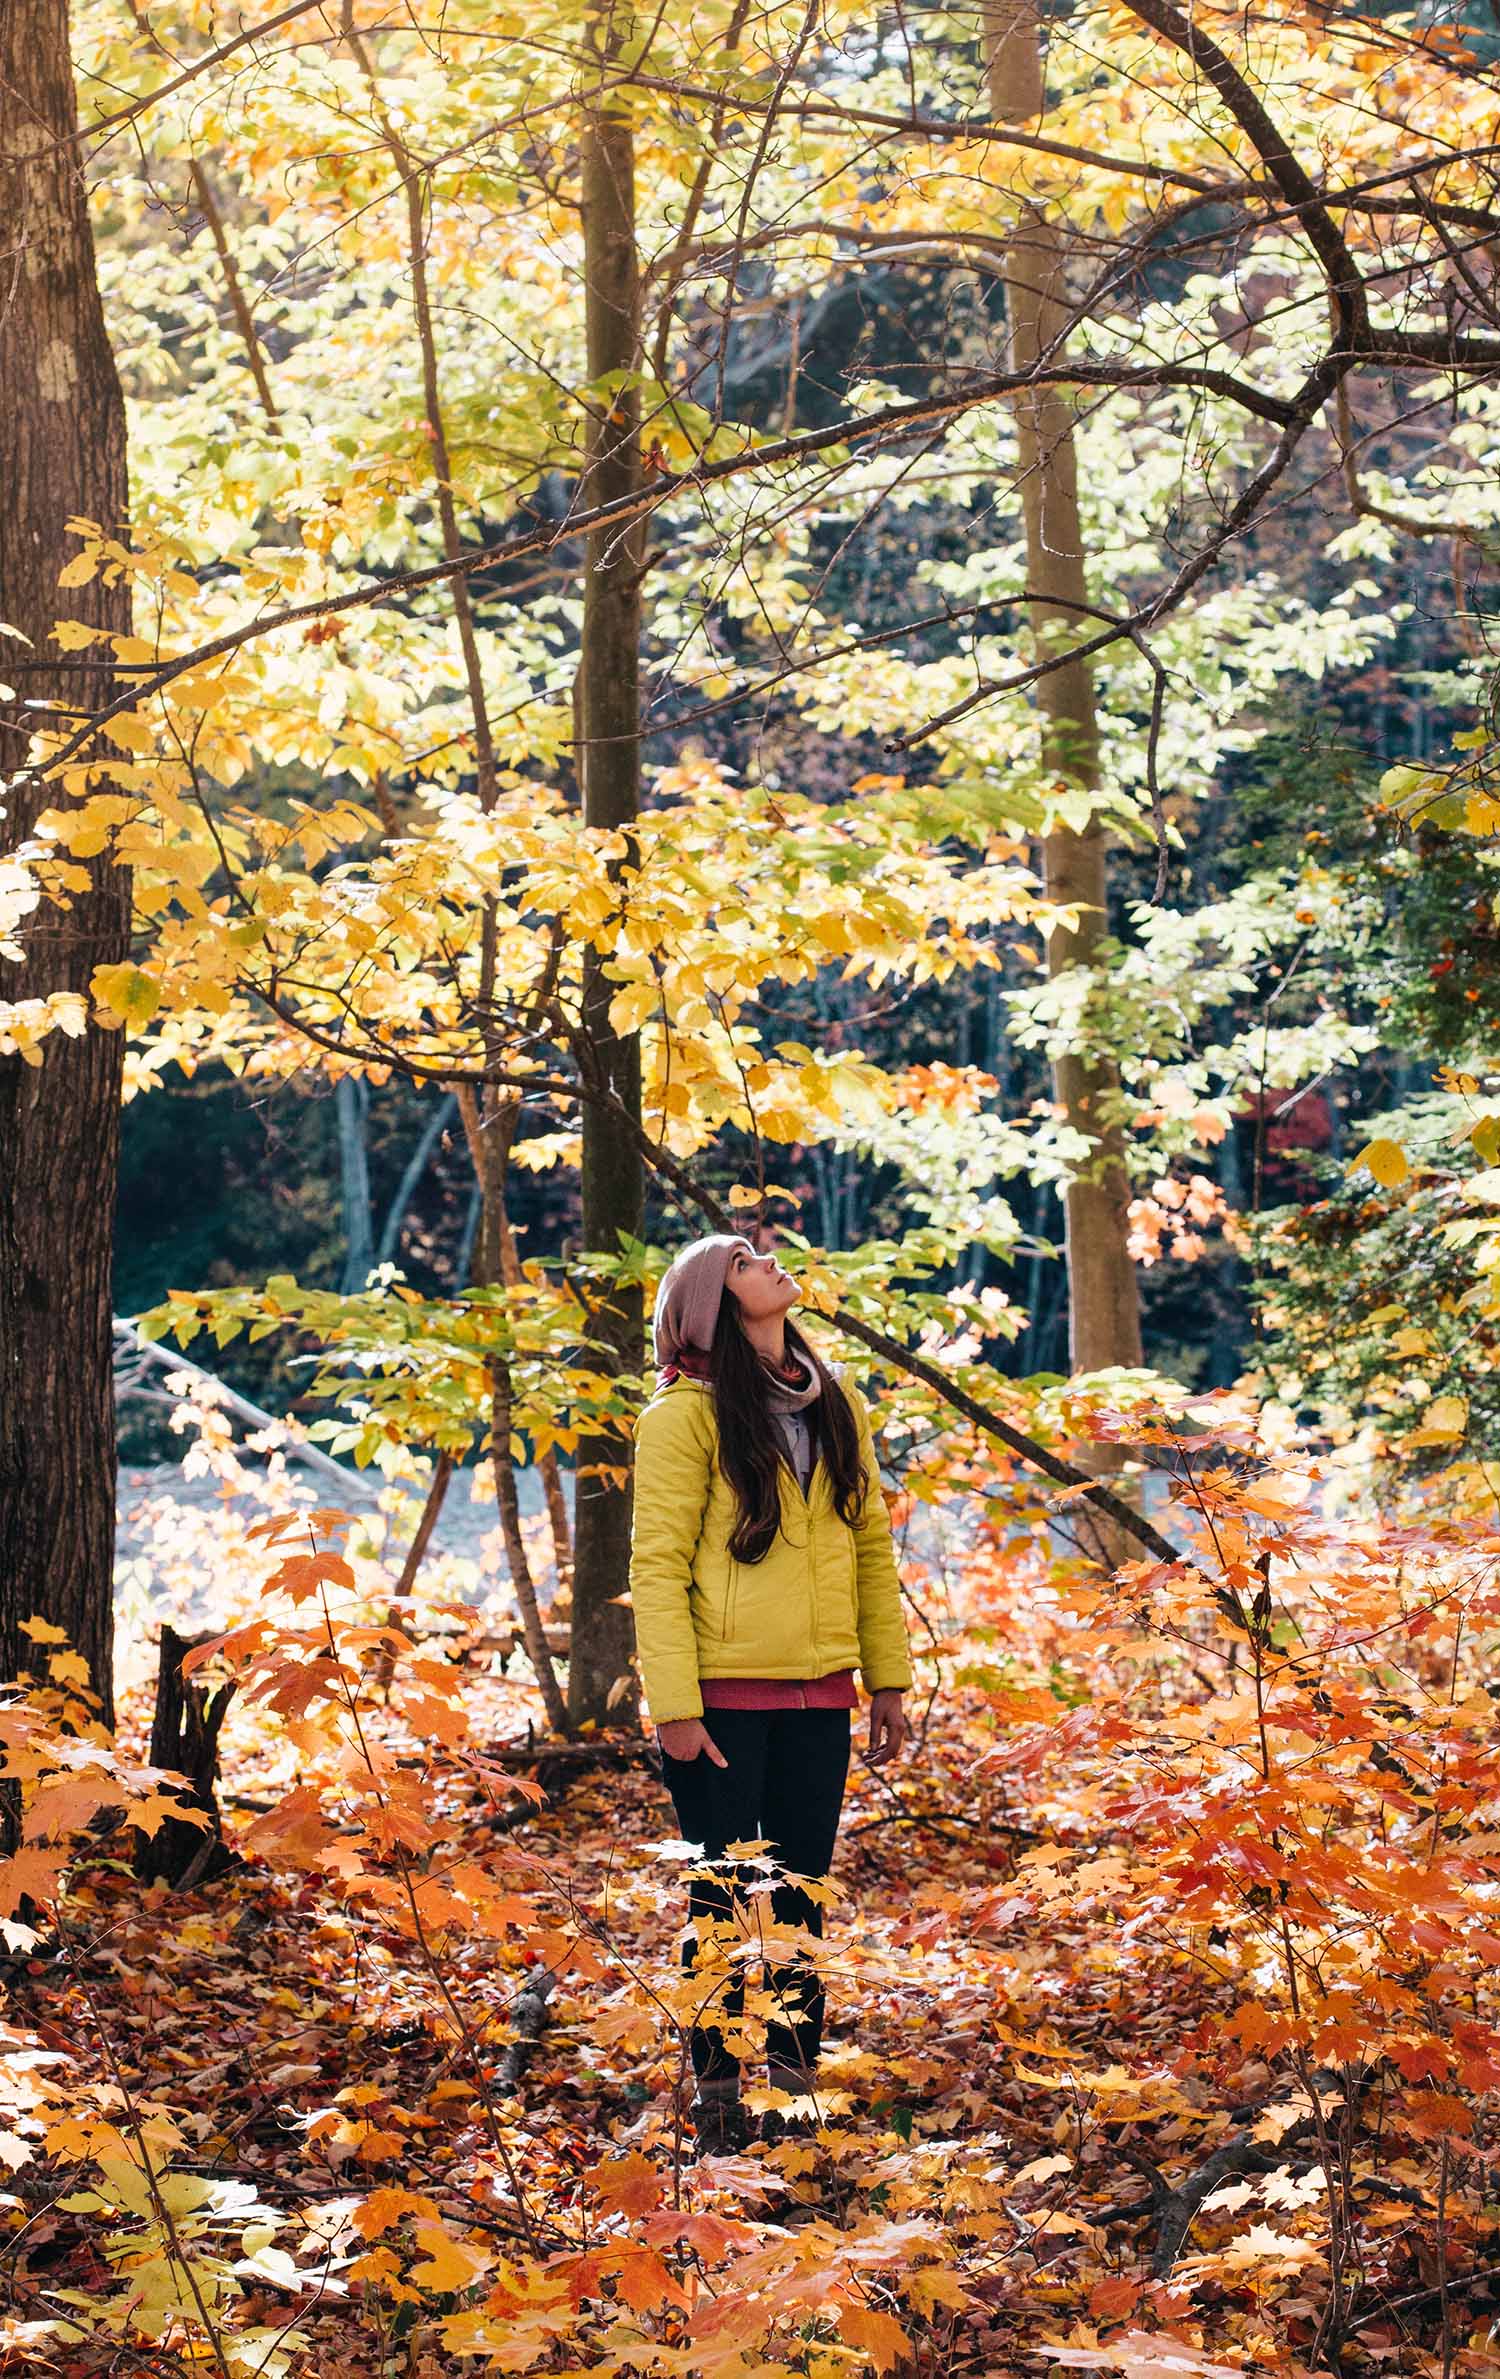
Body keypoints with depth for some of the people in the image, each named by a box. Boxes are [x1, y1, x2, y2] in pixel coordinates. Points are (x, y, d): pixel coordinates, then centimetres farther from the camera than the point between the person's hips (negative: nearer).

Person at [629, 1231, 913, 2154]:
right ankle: (719, 2098, 10)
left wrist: (890, 1678, 10)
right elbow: (657, 1563, -10)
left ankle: (795, 2080, 18)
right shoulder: (687, 1413, -7)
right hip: (725, 1691, -5)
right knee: (726, 1898, 1)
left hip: (819, 1695, 5)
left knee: (801, 1898, 10)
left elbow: (871, 1542, 14)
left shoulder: (836, 1405, 11)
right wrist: (674, 1705, -15)